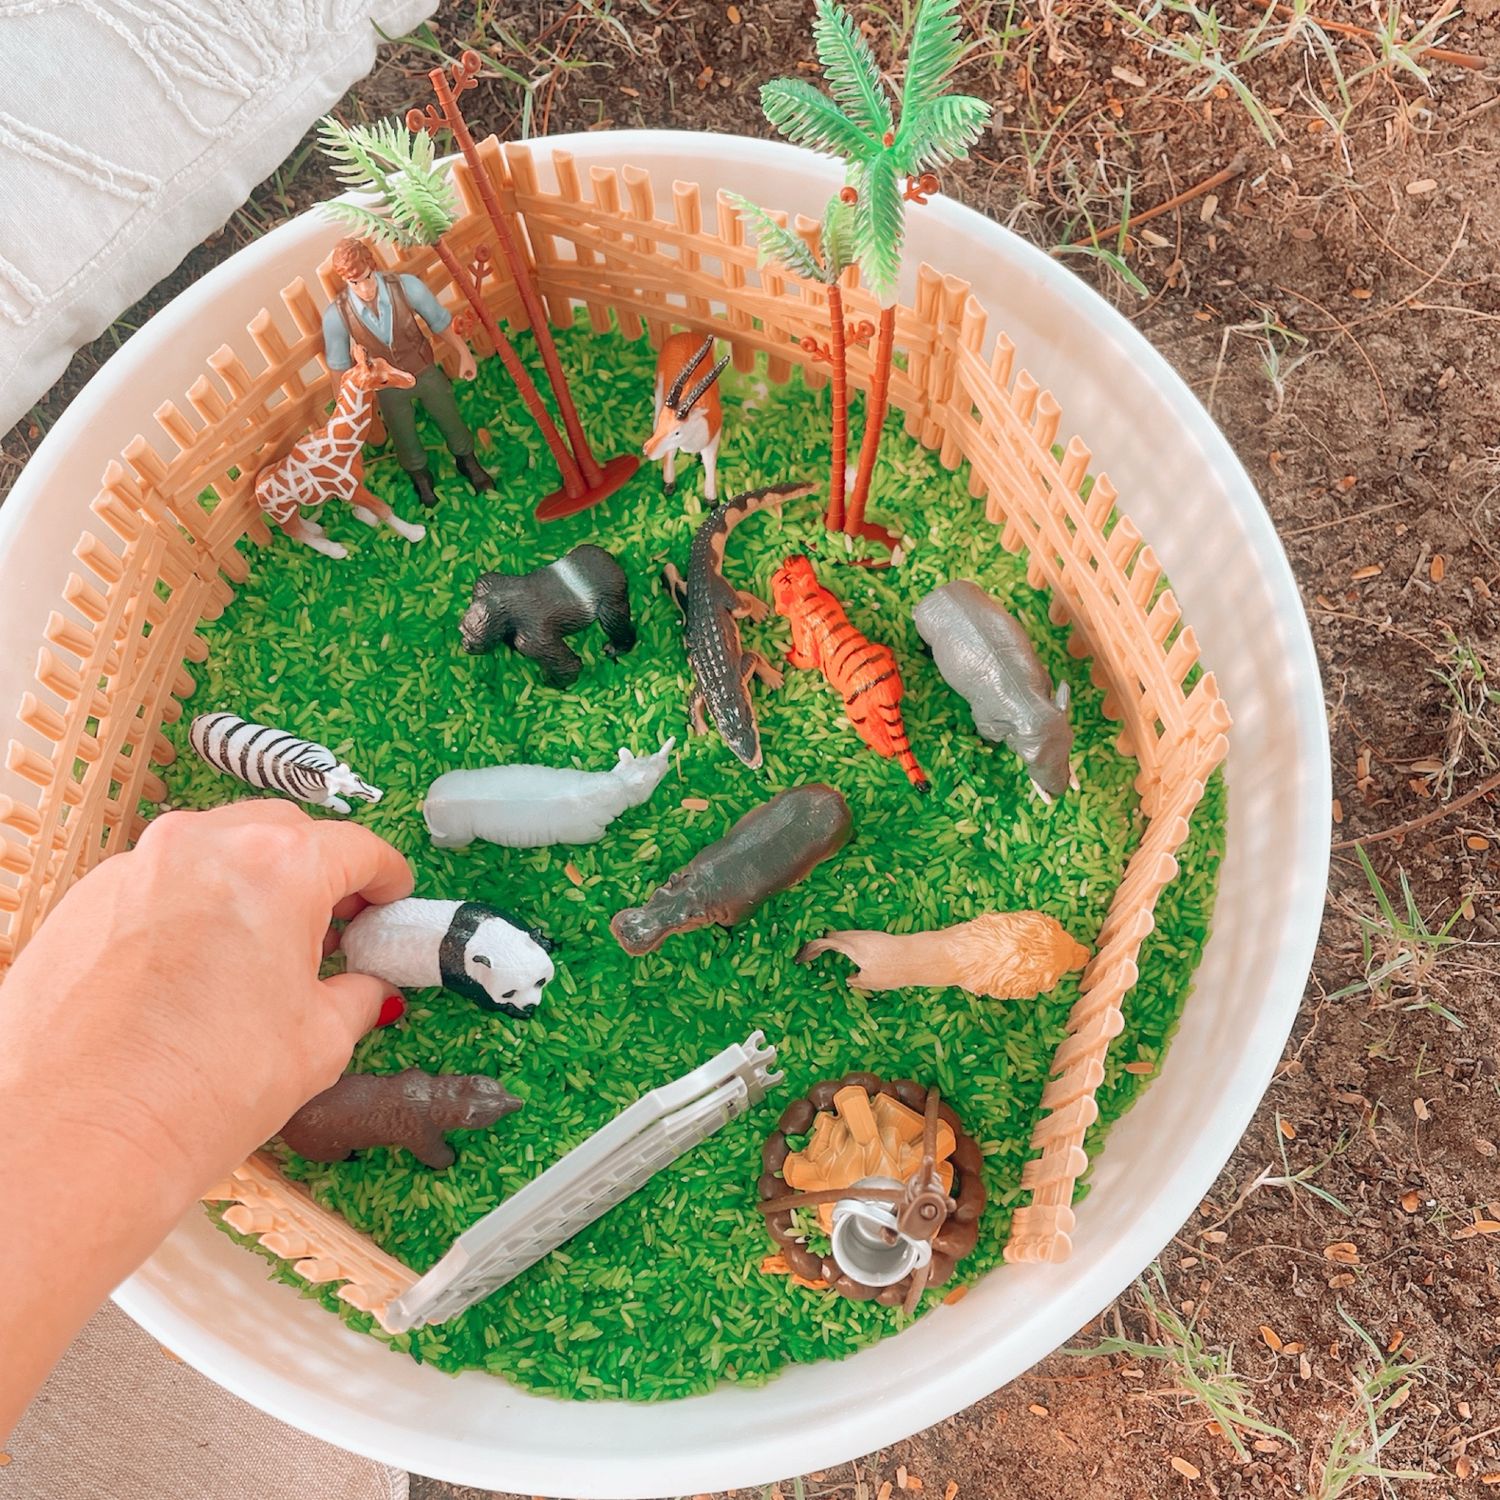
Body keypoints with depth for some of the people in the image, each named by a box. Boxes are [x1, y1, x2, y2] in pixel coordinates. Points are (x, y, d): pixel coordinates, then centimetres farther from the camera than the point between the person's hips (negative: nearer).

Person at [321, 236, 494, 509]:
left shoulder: (406, 286, -31)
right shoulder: (336, 315, -29)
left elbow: (440, 321, -12)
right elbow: (338, 363, -12)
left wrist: (464, 353, -2)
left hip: (426, 372, 0)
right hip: (388, 388, 0)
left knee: (452, 423, 24)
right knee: (405, 440, 24)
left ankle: (468, 463, 57)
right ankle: (421, 478, 58)